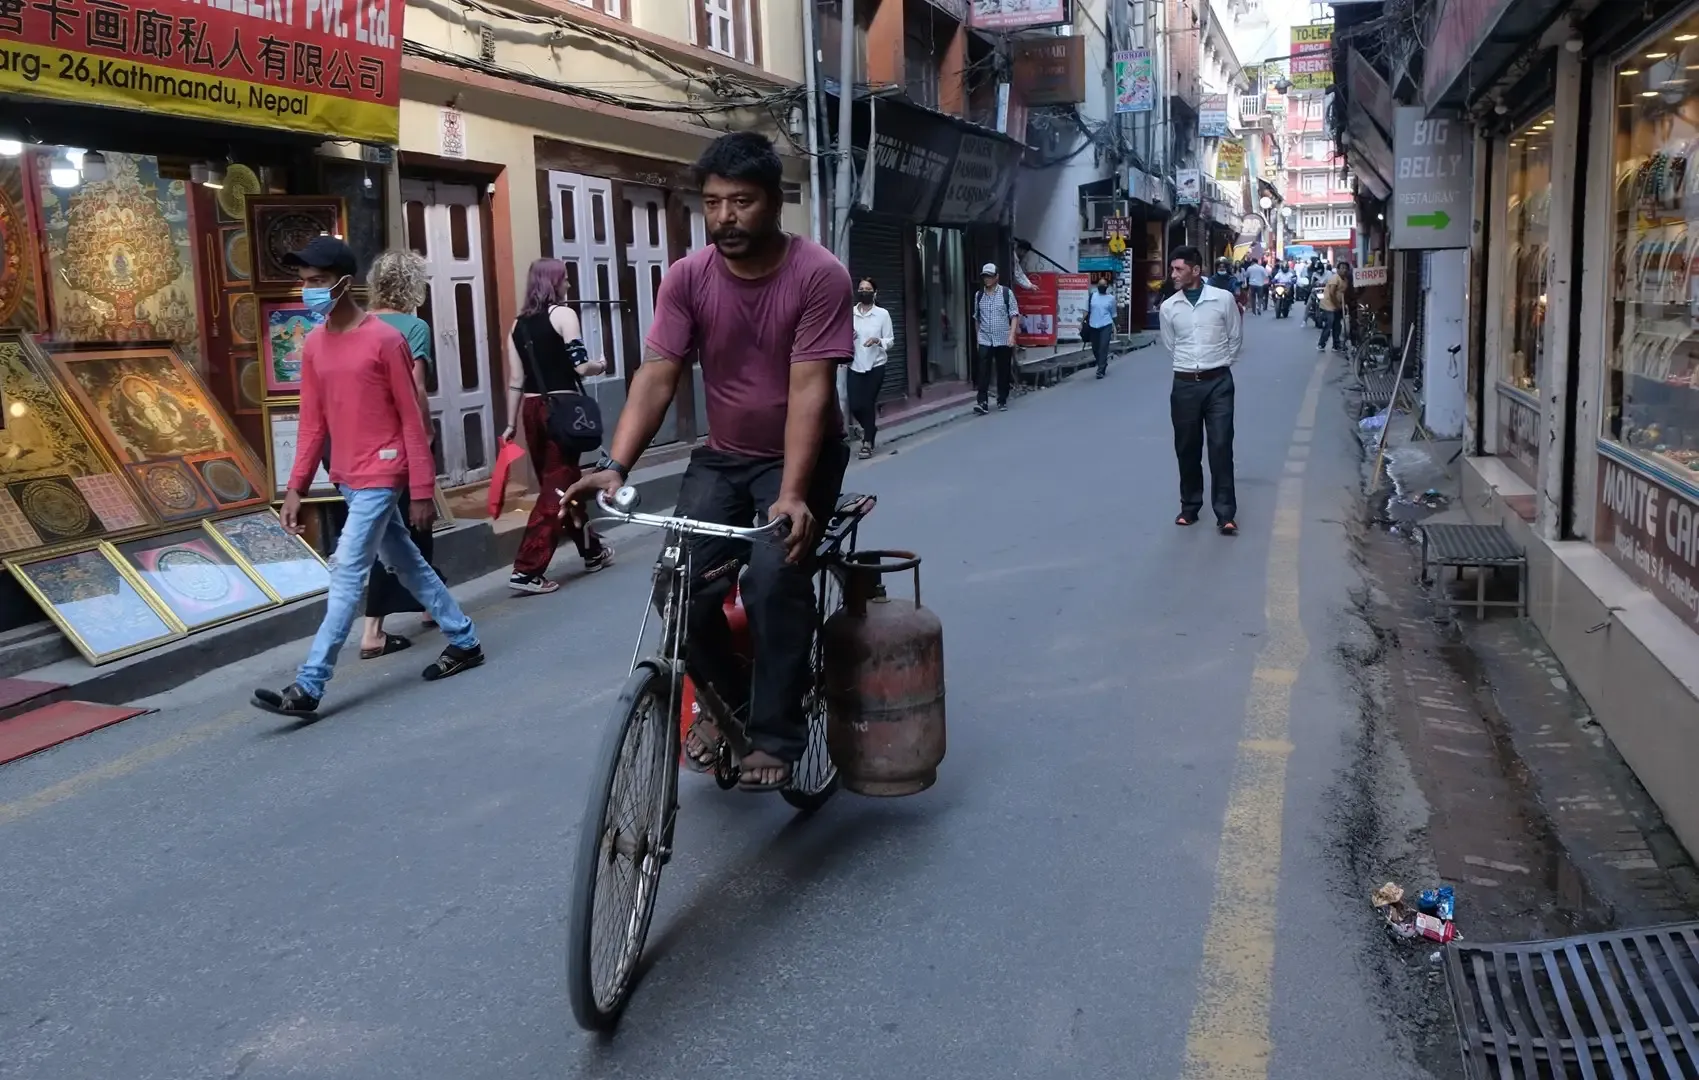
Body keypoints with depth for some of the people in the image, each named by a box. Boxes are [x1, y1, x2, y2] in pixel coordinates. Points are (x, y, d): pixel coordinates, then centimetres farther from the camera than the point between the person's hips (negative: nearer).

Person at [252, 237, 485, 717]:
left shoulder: (385, 339, -13)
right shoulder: (313, 346, 8)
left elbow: (412, 419, -11)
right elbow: (312, 422, 10)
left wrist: (422, 490, -12)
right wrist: (296, 485, 4)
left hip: (381, 477, -8)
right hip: (348, 478, 8)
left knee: (347, 573, -9)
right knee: (406, 564, 16)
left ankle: (309, 686, -7)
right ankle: (463, 641, 30)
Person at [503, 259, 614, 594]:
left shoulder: (519, 323, 11)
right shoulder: (562, 314, -6)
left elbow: (515, 380, 9)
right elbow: (580, 366, -13)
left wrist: (511, 424, 13)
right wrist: (599, 366, 9)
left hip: (532, 409, 7)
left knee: (564, 481, 18)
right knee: (557, 487, -4)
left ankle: (592, 551, 34)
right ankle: (527, 570, -10)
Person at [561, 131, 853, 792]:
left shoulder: (819, 275, -19)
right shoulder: (687, 278, -9)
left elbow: (809, 390, -25)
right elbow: (656, 378, -14)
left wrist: (791, 495, -35)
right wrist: (615, 466, -29)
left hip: (801, 457, -3)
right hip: (722, 457, 4)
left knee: (774, 579, -25)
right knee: (683, 584, -13)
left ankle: (776, 733, -6)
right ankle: (725, 698, 16)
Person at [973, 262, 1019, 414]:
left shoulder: (1007, 293, -3)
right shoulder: (978, 295, 6)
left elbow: (1014, 315, -4)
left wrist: (1012, 335, -14)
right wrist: (977, 336, 15)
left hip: (1003, 340, -1)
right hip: (985, 340, 1)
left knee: (1003, 372, 7)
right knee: (983, 372, -10)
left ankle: (1002, 401, 19)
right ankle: (983, 403, -12)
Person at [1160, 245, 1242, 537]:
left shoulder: (1223, 299, -5)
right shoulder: (1169, 307, 2)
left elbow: (1235, 337, 7)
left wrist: (1219, 363, 12)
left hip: (1218, 382, -2)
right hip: (1184, 384, 3)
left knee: (1221, 446, -6)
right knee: (1186, 448, 8)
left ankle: (1226, 514, -2)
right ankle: (1189, 507, 21)